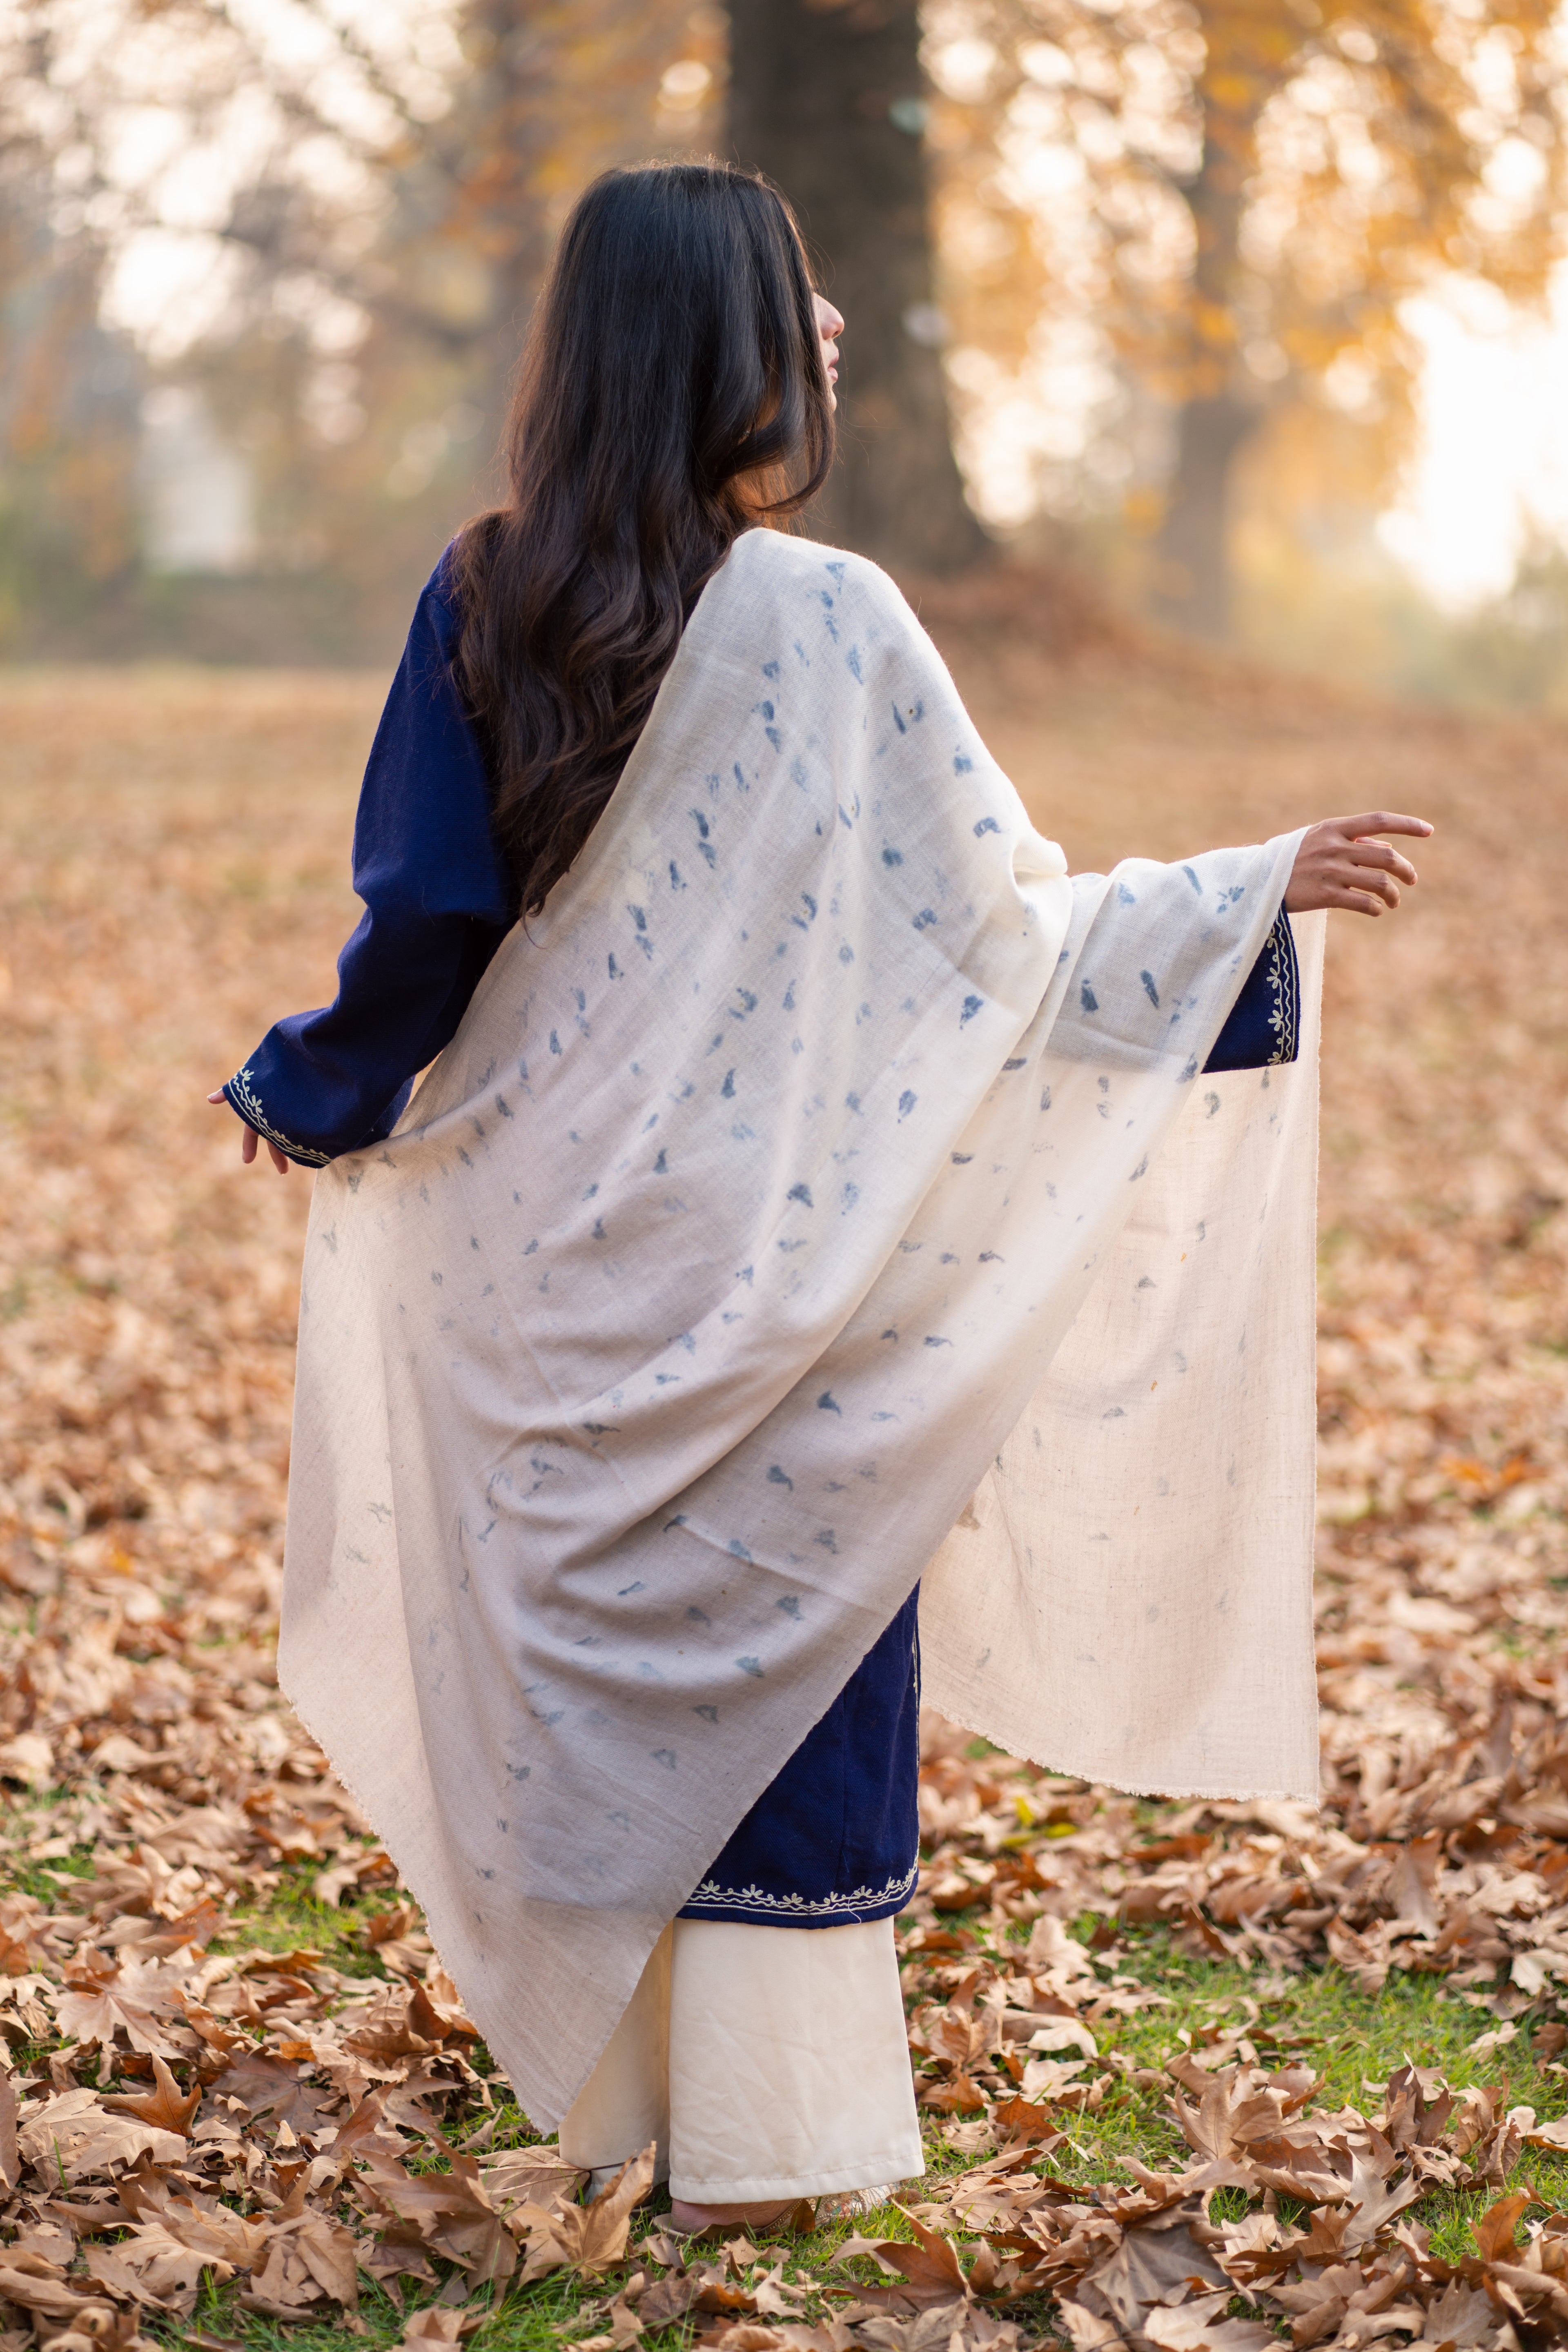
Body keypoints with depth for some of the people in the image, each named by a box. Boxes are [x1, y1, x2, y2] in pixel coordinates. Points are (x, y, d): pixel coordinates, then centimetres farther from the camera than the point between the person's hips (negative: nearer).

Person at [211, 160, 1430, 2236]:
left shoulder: (482, 606, -3)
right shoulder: (828, 622, -15)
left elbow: (425, 917, 1)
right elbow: (1000, 917, -10)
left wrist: (309, 1088, 19)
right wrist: (1257, 891, 0)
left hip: (554, 1237, 4)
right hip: (769, 1244, -4)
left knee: (595, 1627, 16)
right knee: (777, 1636, 7)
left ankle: (601, 2065, 29)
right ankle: (766, 2120, 13)